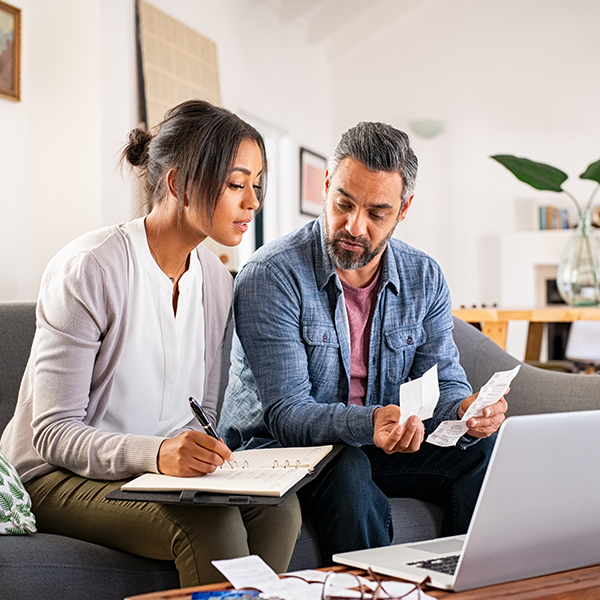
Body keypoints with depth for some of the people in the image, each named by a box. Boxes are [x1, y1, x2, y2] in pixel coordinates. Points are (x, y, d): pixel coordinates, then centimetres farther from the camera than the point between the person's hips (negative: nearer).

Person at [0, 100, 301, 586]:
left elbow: (201, 412, 10)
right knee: (210, 524, -30)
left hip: (164, 469, 6)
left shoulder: (216, 280, 5)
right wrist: (154, 453, -35)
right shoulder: (88, 270, -17)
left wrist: (198, 453, -14)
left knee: (278, 507, -21)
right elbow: (54, 432, -18)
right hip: (58, 476, -6)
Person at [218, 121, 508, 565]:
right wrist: (368, 424, -42)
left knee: (484, 452, -18)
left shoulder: (425, 278, 0)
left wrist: (466, 410, -26)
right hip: (277, 447, -4)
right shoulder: (270, 276, -18)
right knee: (349, 470, -36)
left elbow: (443, 382, -1)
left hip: (381, 446, 5)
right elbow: (286, 412, -23)